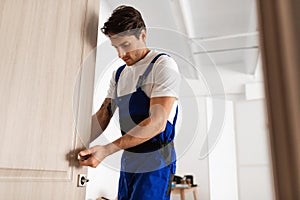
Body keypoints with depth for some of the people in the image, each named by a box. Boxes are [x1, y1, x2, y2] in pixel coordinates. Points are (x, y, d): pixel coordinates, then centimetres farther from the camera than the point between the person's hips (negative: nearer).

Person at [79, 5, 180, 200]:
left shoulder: (164, 65, -12)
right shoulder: (119, 74, 12)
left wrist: (106, 150, -25)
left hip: (155, 164, -7)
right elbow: (103, 117, 9)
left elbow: (157, 123, -22)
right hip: (127, 162, 7)